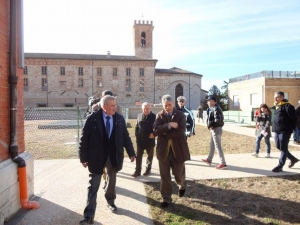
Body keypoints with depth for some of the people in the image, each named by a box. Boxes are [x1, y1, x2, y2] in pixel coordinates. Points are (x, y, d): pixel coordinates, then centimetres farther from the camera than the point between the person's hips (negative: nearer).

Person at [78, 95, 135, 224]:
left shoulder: (120, 119, -2)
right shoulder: (92, 119, -13)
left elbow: (126, 137, 4)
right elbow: (84, 139, -9)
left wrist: (131, 153, 2)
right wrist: (83, 157, -9)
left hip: (114, 156, 4)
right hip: (97, 156, -3)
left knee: (112, 181, 21)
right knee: (93, 186, 2)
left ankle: (110, 201, 45)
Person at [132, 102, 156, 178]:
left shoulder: (154, 116, -8)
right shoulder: (139, 116, 5)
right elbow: (137, 126, 13)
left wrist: (154, 133, -19)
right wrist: (136, 135, 4)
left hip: (150, 140, -3)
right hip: (140, 140, 3)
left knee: (150, 156, 13)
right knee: (138, 156, 5)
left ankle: (148, 170, 29)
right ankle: (137, 171, 14)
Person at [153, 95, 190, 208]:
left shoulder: (180, 115, -5)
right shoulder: (159, 115, 1)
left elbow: (180, 132, -18)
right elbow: (156, 130, -15)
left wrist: (165, 134, -14)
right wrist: (169, 125, -24)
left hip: (178, 149, -1)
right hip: (163, 149, 2)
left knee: (178, 174, 13)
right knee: (164, 176, 7)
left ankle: (182, 186, 48)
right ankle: (166, 199, 24)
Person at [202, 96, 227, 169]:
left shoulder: (216, 109, -19)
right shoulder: (212, 108, 13)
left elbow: (218, 120, -29)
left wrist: (211, 125, -17)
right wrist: (210, 125, 0)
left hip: (216, 129, -11)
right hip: (214, 129, 11)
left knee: (218, 146, -7)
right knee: (212, 145, 20)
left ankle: (223, 163, -2)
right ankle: (209, 159, 34)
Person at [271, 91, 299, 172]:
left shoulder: (287, 106, -12)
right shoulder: (276, 106, 15)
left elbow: (294, 118, -12)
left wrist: (291, 128, -5)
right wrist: (275, 128, 16)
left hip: (285, 131, -9)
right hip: (277, 131, 9)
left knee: (283, 148, -2)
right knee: (278, 147, 16)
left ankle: (280, 166, 2)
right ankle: (293, 159, 34)